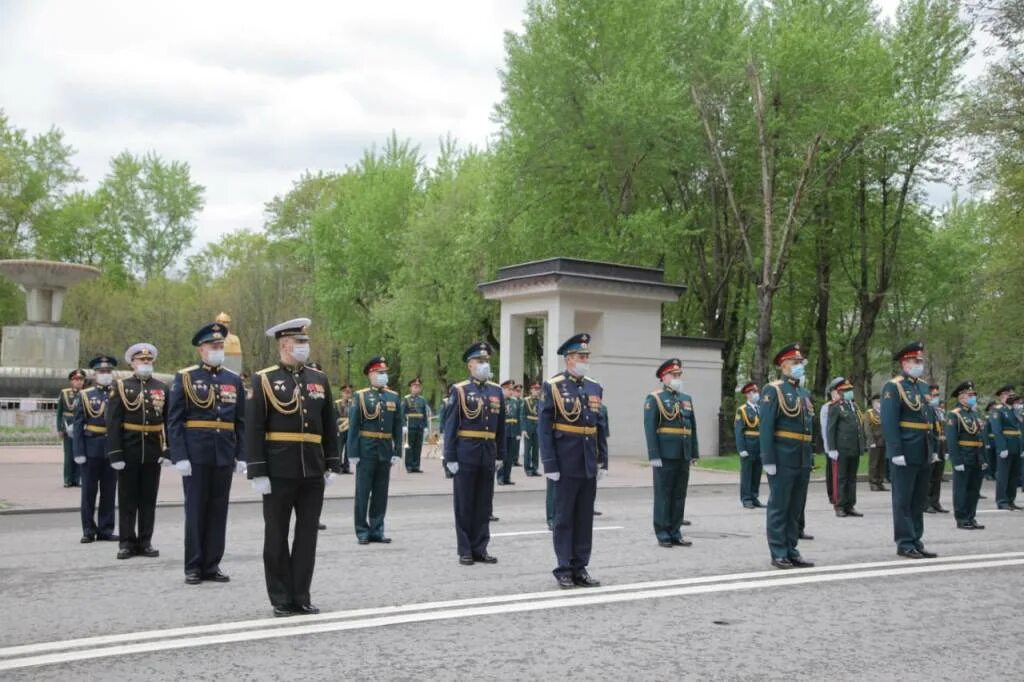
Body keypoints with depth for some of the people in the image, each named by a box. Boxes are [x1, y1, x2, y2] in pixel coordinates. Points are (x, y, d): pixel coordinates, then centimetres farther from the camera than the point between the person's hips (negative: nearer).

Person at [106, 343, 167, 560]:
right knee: (127, 499, 5)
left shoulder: (162, 388, 7)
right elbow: (113, 423, -5)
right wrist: (115, 453, -12)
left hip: (153, 452, 2)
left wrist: (167, 450, -2)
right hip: (129, 451, -2)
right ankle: (127, 542, 12)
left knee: (149, 499, 8)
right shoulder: (121, 387, -1)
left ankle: (145, 542, 15)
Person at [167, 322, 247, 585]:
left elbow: (241, 422, 10)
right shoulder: (185, 378, 0)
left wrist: (241, 455, 4)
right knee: (195, 511, 2)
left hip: (225, 456, 3)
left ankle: (212, 565, 15)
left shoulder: (234, 380, 10)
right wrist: (179, 456, -12)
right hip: (196, 455, -3)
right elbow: (174, 421, -4)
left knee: (218, 511, 7)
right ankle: (193, 567, 10)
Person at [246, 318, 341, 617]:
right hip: (279, 472, -4)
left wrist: (332, 465, 9)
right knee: (276, 536, 5)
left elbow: (330, 426, 14)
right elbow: (253, 429, -6)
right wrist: (257, 472, -12)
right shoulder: (264, 380, -2)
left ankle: (301, 597, 15)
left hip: (313, 472, 4)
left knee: (308, 534, 7)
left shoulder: (319, 379, 11)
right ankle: (281, 600, 14)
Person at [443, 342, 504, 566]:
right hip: (466, 453, -4)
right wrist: (450, 457, -10)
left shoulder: (497, 391, 10)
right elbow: (450, 426, -6)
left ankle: (480, 549, 17)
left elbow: (500, 426, 12)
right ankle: (465, 551, 11)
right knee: (464, 505, 3)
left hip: (488, 454, 4)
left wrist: (500, 454, 8)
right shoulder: (459, 390, -4)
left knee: (484, 504, 9)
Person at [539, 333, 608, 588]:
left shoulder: (595, 388, 10)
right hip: (566, 464, -5)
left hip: (589, 465, 5)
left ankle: (580, 569, 17)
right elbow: (544, 428, -8)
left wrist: (603, 460, 8)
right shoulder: (552, 387, -6)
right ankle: (563, 570, 11)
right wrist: (549, 464, -13)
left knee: (585, 518, 9)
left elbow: (601, 427, 13)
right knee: (564, 517, 3)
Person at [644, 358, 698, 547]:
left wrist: (694, 453, 10)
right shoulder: (654, 399, -3)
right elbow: (649, 429, -9)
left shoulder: (687, 399, 16)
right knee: (663, 495, 0)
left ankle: (675, 532, 15)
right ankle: (662, 534, 6)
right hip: (665, 456, -6)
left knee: (679, 496, 8)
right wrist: (654, 455, -16)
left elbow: (692, 427, 16)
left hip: (683, 456, 6)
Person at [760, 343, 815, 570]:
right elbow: (766, 427, -12)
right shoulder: (773, 390, -6)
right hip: (783, 460, -7)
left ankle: (791, 551, 18)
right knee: (779, 508, 0)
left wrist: (811, 457, 14)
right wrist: (768, 460, -17)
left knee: (796, 509, 11)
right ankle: (778, 554, 5)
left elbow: (809, 427, 19)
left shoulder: (805, 394, 17)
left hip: (803, 461, 7)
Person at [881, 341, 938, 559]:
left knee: (919, 500, 12)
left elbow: (929, 417, 18)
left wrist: (934, 448, 12)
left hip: (924, 453, 8)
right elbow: (889, 422, -16)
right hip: (906, 454, -8)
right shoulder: (893, 387, -9)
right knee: (903, 500, -1)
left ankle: (916, 541, 19)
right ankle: (905, 543, 4)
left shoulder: (923, 386, 15)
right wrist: (896, 452, -21)